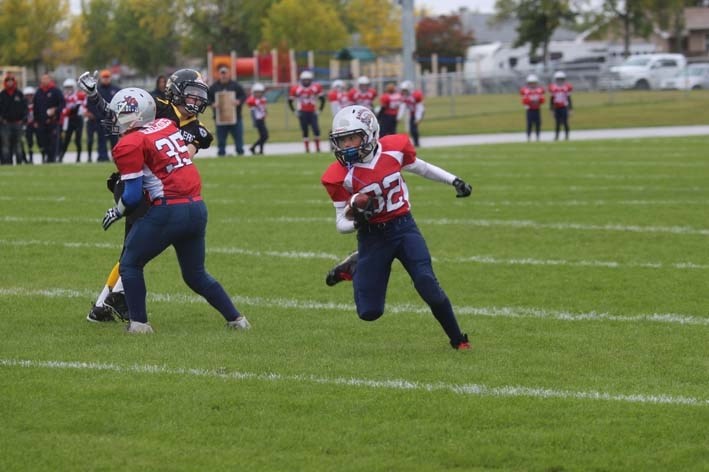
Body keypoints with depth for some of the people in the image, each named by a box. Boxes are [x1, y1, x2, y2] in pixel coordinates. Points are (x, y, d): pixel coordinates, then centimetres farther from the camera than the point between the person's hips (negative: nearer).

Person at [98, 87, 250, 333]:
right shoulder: (167, 126, 12)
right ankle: (236, 319, 18)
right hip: (197, 208, 7)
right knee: (196, 274, 21)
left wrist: (116, 212, 9)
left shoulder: (129, 145, -9)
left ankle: (139, 323, 6)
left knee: (130, 265, 11)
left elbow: (133, 195, -9)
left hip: (168, 211, -7)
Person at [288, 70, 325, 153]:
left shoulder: (316, 87, -2)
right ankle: (307, 149, 8)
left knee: (316, 130, -7)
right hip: (302, 113, 0)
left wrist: (320, 109, 3)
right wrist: (294, 111, 2)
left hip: (312, 112, 1)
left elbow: (322, 99, 9)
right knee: (305, 131, 2)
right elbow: (290, 100, 6)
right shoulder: (296, 89, -5)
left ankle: (318, 148, 7)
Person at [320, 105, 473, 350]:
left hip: (404, 227, 1)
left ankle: (458, 340, 4)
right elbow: (341, 223, -8)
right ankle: (354, 269, 29)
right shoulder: (340, 176, -15)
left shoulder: (394, 148, -10)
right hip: (372, 237, -1)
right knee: (370, 312, -2)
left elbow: (418, 166, 13)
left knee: (428, 285, -16)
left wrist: (454, 181, 11)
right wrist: (357, 222, -30)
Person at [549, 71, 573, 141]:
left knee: (565, 122, -2)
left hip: (564, 108, -2)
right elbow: (552, 100, 8)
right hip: (556, 108, 2)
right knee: (558, 123, 4)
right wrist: (551, 109, 6)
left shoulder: (567, 87, -1)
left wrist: (569, 109, 1)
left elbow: (569, 99, 3)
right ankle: (556, 136, 9)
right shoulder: (553, 88, 3)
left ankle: (567, 136, 4)